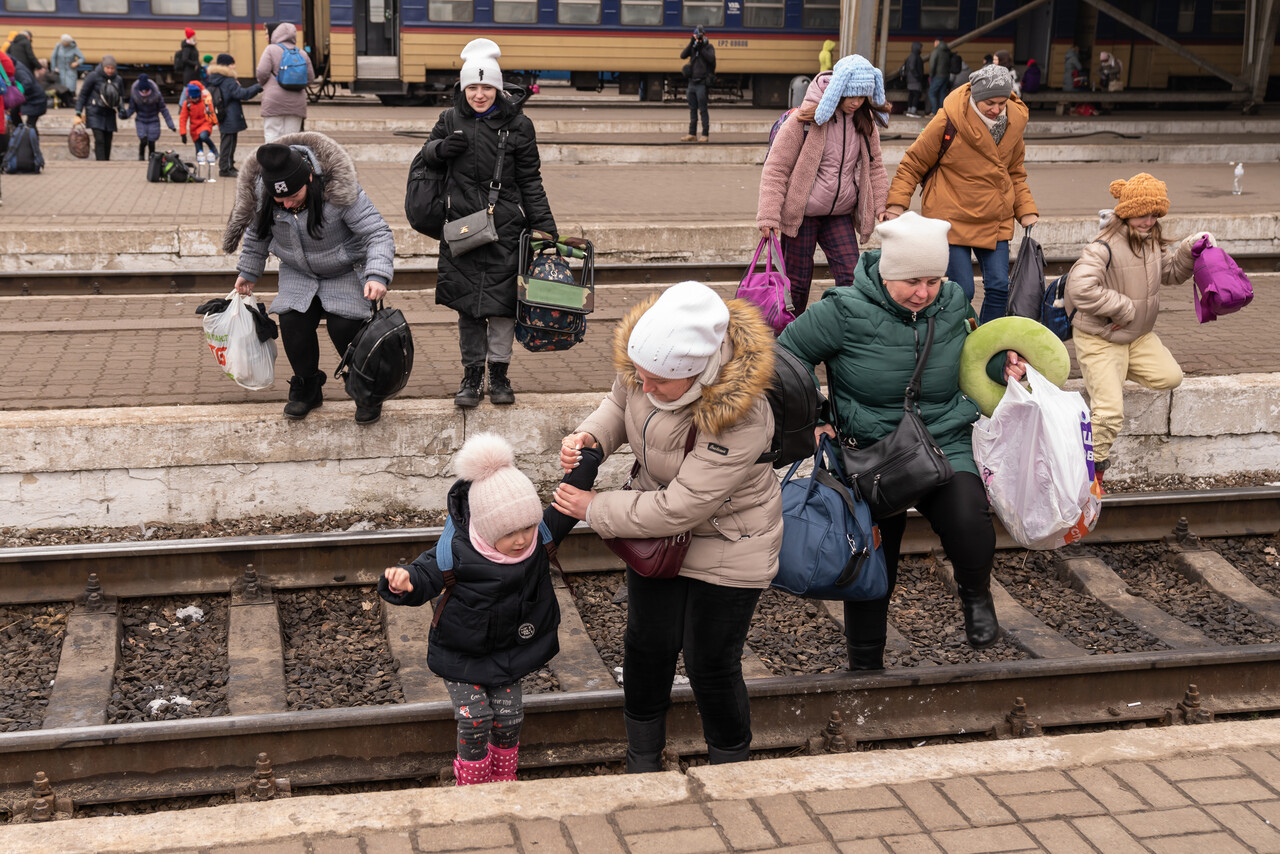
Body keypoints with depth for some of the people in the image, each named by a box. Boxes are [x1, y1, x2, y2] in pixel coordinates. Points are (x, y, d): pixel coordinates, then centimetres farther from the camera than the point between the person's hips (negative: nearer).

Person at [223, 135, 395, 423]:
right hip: (298, 275, 4)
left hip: (347, 272, -4)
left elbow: (378, 233, -27)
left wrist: (377, 275, -42)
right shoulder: (260, 193, -18)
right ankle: (307, 388, 11)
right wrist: (247, 273, 14)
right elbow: (256, 233, 5)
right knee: (292, 323, -13)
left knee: (345, 327, -18)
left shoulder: (339, 191, -32)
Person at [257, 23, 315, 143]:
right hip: (296, 103, 4)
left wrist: (261, 84, 11)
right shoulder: (302, 54, 11)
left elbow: (262, 72, -8)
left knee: (272, 137, -2)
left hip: (275, 100, -4)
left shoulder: (271, 49, 0)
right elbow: (310, 78, 11)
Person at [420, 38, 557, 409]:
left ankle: (499, 373, 15)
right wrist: (440, 148, -6)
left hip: (505, 227, -2)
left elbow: (530, 180, 4)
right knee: (466, 302, 5)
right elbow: (428, 154, 18)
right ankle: (472, 374, 15)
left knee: (501, 301, 1)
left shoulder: (517, 125, -1)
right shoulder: (450, 120, 4)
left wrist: (545, 225, 0)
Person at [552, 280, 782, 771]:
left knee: (710, 664, 5)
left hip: (729, 542, -5)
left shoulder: (740, 421, -39)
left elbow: (678, 509, -34)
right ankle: (642, 763, 38)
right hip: (658, 523, 6)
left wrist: (595, 509, -23)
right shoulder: (641, 359, -21)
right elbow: (620, 404, 5)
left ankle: (729, 768, 33)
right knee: (648, 644, 14)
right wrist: (591, 437, -18)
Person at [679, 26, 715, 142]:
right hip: (692, 83, 6)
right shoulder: (692, 47, 12)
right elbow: (682, 55, -3)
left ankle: (705, 135, -1)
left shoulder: (708, 47, -1)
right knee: (692, 110, 9)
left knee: (703, 110, -5)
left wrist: (701, 48, -17)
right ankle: (692, 134, 14)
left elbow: (711, 58, -18)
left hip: (701, 84, -6)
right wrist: (691, 43, -10)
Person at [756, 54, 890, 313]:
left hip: (840, 215, 4)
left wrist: (882, 205, 5)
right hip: (802, 214, -4)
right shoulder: (805, 119, -14)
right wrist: (769, 216, -15)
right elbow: (776, 168, -11)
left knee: (851, 277, -5)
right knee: (797, 280, 6)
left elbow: (874, 166, 15)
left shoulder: (865, 122, 1)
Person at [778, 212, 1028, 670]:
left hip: (947, 444, 2)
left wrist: (1001, 366, 2)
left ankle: (975, 593, 5)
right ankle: (865, 666, 29)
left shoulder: (953, 302, 0)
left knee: (970, 524, -29)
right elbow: (787, 354, -3)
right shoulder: (845, 311, -14)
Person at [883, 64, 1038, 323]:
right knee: (961, 291, -6)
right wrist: (897, 203, -9)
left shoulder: (1014, 122, 4)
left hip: (995, 222, 5)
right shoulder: (949, 120, -12)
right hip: (952, 219, -5)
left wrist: (1026, 211, 9)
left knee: (999, 287, 1)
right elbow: (913, 163, -2)